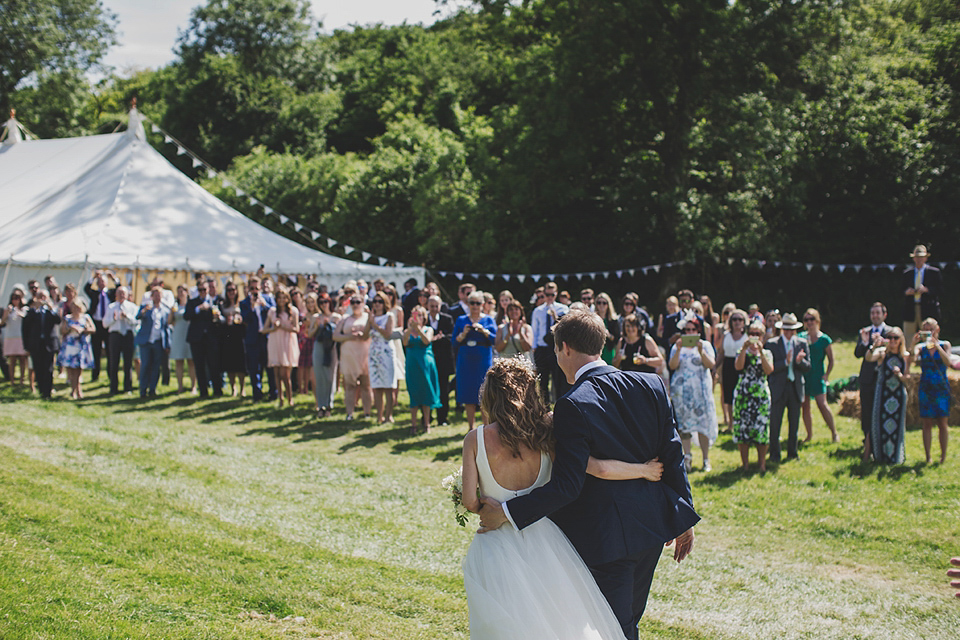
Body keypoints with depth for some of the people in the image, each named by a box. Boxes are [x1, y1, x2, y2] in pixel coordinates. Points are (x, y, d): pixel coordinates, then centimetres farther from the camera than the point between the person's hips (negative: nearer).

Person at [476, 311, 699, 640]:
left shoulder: (573, 406, -20)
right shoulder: (651, 385, -2)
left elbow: (566, 486, -22)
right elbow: (673, 455, 2)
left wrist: (506, 512, -15)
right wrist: (684, 517, 11)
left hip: (607, 535, -6)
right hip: (653, 525, 6)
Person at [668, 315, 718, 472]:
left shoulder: (705, 345, 9)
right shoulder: (678, 346, 11)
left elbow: (711, 364, -4)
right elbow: (672, 366, -1)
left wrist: (701, 351, -18)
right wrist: (678, 350, -15)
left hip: (701, 388, -1)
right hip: (682, 390, 1)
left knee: (703, 421, -6)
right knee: (684, 422, -5)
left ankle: (706, 458, -1)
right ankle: (687, 456, -2)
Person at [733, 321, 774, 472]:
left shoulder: (767, 353, 10)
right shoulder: (742, 351, 9)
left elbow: (769, 370, -10)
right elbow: (738, 366, -11)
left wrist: (760, 351, -17)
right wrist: (744, 349, -18)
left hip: (761, 394, 0)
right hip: (743, 393, 0)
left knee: (761, 428, -3)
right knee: (742, 427, -1)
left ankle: (762, 464, 5)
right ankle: (745, 463, 8)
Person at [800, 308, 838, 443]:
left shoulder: (824, 339, 0)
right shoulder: (801, 337, 8)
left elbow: (831, 360, 4)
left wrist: (826, 375, -6)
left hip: (817, 376, -3)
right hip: (802, 375, 4)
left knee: (822, 404, -12)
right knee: (805, 406, 4)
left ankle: (834, 432, 1)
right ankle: (809, 434, 15)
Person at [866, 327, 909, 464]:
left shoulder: (905, 356, 6)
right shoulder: (882, 352, -2)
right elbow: (869, 358, -23)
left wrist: (900, 375, -14)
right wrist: (875, 346, -41)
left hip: (899, 394, 2)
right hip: (882, 392, -2)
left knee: (896, 425, 3)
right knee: (880, 423, -2)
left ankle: (895, 456, 15)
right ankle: (881, 455, 12)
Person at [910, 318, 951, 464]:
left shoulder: (945, 345, 2)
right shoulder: (920, 347, 4)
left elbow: (947, 360, -16)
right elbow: (912, 360, -14)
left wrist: (936, 345, -21)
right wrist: (913, 345, -26)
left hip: (941, 388, -1)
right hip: (925, 388, 1)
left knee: (942, 423, 0)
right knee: (926, 423, 1)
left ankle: (943, 456, 11)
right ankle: (927, 456, 7)